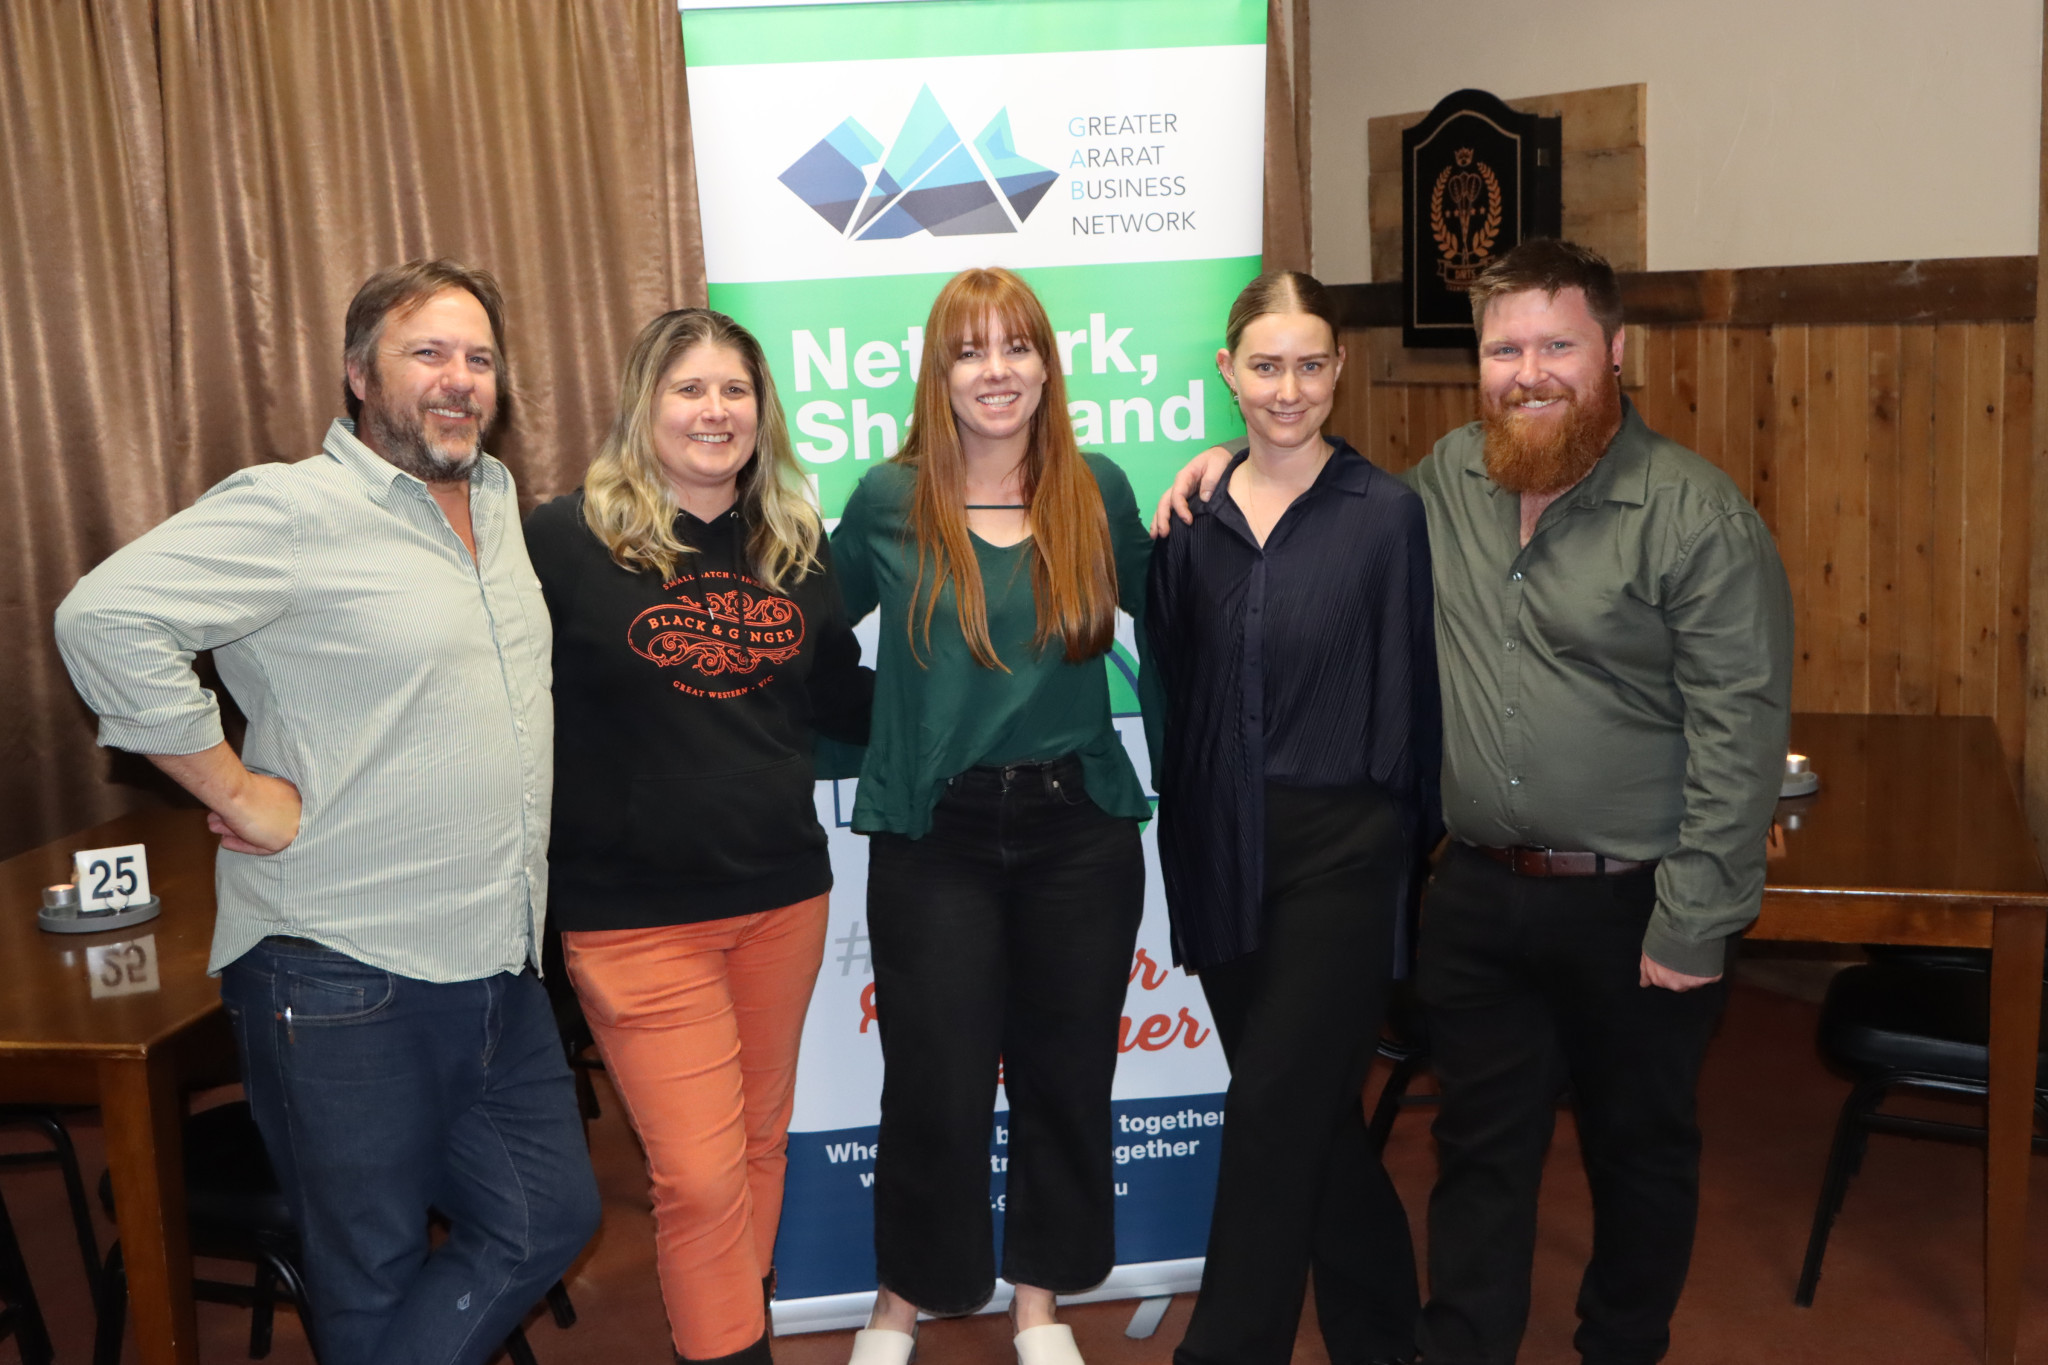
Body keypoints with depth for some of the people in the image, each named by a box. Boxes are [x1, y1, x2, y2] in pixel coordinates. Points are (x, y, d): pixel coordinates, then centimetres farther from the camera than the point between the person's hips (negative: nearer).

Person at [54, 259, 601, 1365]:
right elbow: (107, 617, -24)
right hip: (344, 982, -7)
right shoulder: (294, 510, -13)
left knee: (549, 1217, 13)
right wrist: (234, 789, -19)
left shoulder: (498, 498, 10)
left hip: (498, 971, 7)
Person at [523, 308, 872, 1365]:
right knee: (701, 1176, -3)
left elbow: (840, 698, 17)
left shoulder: (796, 543, 7)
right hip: (636, 913, -5)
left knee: (761, 1142, 17)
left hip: (783, 896, 5)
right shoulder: (566, 540, -8)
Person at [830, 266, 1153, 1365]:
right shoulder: (888, 503, -2)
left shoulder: (1097, 492, 2)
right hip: (934, 834, -2)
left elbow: (1158, 606, 17)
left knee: (1066, 1073, 12)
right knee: (936, 1087, 3)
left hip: (1078, 828, 2)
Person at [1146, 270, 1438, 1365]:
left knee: (1273, 1121, -3)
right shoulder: (1194, 522, 4)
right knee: (1316, 1120, 17)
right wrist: (1185, 846, 6)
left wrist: (1411, 851, -6)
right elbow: (1174, 695, 8)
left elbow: (1411, 699, -5)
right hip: (1224, 853, 5)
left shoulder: (1386, 514, -6)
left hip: (1339, 851, -4)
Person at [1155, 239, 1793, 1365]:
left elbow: (1741, 733, -16)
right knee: (1480, 1148, 15)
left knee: (1639, 1149, 16)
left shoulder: (1699, 516, -14)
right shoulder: (1447, 480, 4)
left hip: (1633, 905, -4)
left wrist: (1692, 928, -17)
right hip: (1477, 893, 4)